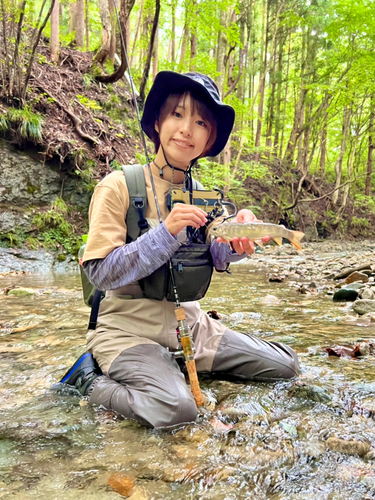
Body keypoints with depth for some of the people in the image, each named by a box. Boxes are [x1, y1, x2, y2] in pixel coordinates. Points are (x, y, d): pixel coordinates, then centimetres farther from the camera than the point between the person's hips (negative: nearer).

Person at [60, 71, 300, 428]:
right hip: (129, 327, -6)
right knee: (176, 408, -32)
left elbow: (214, 260, 2)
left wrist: (235, 242, -21)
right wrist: (167, 231, -27)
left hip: (188, 322, 6)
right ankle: (90, 377, -2)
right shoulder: (119, 185, -12)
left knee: (285, 365, 5)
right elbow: (101, 273, -17)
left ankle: (176, 364, 16)